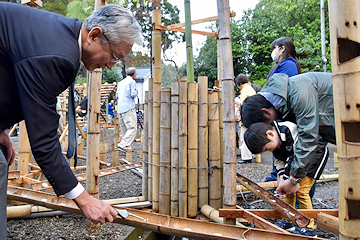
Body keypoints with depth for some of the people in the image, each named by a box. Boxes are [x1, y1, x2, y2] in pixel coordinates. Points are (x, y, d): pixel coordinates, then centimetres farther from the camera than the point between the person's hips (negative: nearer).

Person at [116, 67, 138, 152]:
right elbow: (133, 94, -12)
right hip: (128, 108, -8)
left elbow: (117, 96, 23)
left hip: (120, 109, 8)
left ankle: (127, 147, 9)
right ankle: (123, 145, -23)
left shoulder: (120, 82, 22)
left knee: (125, 129, 9)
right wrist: (136, 92, 8)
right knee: (132, 128, -12)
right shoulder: (132, 81, -1)